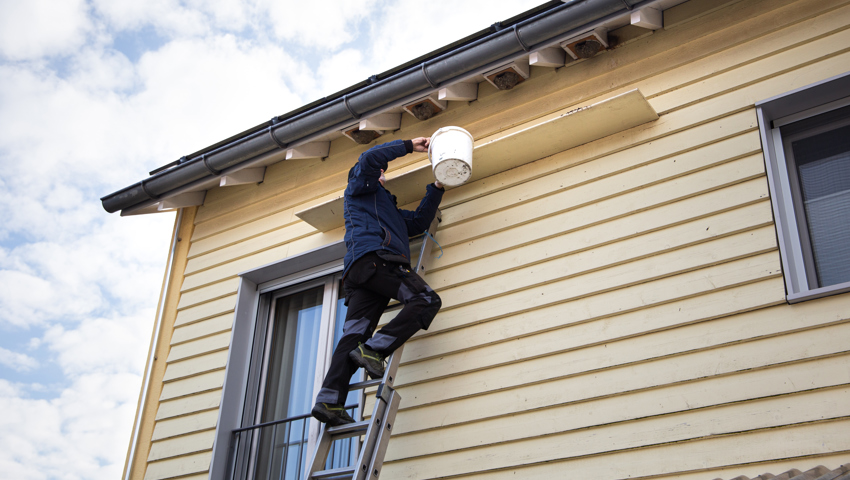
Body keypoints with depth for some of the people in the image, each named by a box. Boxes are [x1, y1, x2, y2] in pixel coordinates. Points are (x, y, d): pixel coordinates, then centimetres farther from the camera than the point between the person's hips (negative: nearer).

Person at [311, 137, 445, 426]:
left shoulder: (388, 208, 43)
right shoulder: (359, 187, 20)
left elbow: (419, 222, 37)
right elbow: (369, 159, -2)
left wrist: (436, 188, 36)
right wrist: (409, 146, 6)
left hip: (359, 272, 8)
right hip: (374, 258, -8)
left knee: (354, 335, -7)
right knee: (426, 300, -17)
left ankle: (329, 400, -21)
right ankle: (374, 349, -28)